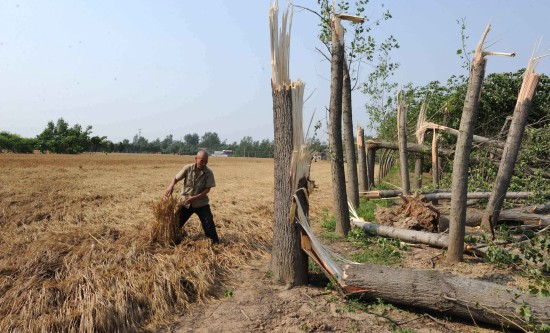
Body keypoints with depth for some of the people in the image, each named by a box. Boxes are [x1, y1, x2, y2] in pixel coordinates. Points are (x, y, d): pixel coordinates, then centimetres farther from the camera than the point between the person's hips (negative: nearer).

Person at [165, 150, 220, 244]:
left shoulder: (209, 172, -15)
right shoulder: (188, 168, -13)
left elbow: (207, 189, -15)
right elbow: (176, 178, -3)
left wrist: (195, 197, -26)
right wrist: (171, 186, -26)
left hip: (201, 203, -2)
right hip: (185, 201, 2)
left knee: (208, 222, -8)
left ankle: (216, 242, 7)